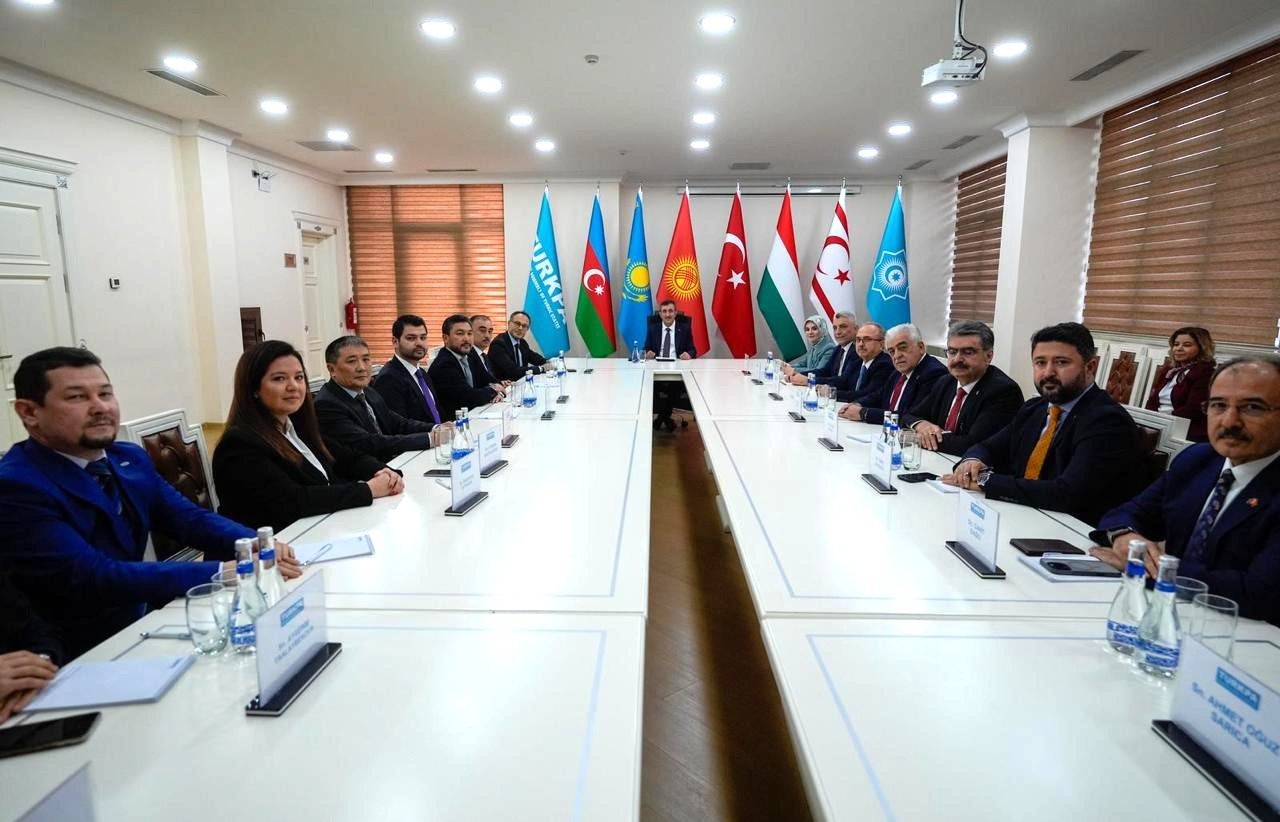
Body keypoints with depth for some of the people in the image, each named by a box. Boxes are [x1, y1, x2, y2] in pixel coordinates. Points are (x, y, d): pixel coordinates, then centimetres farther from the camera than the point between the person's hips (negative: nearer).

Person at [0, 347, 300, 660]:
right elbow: (95, 578, -26)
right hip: (76, 655, -6)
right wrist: (222, 572, -32)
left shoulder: (131, 458, 5)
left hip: (144, 621, 7)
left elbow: (191, 519, 2)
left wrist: (255, 544, -18)